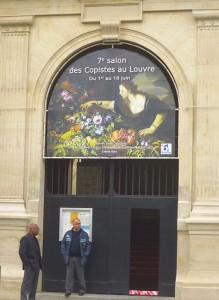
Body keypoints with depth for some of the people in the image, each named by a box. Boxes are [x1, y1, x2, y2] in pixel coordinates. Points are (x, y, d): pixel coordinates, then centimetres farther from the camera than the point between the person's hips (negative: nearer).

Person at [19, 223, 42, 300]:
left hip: (36, 266, 9)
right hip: (30, 267, -9)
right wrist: (27, 264, -18)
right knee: (26, 284, -7)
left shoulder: (35, 239, 16)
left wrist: (40, 264, 10)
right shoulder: (25, 239, -11)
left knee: (34, 285, 12)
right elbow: (22, 253, -17)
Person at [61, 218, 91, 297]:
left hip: (79, 258, -1)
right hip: (70, 257, 1)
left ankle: (82, 290, 15)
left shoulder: (84, 234, 1)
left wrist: (85, 256, -6)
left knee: (81, 275, 5)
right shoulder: (68, 234, 5)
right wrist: (64, 254, -1)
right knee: (69, 275, 2)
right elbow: (63, 244, 8)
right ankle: (68, 290, 6)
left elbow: (88, 245, 2)